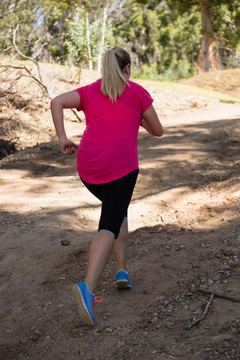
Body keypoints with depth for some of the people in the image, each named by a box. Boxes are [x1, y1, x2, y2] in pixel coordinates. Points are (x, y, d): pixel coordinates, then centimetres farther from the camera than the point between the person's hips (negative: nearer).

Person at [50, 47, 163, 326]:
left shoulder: (89, 92, 15)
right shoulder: (137, 92, 8)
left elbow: (56, 102, -1)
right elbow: (157, 130, 12)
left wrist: (62, 138, -1)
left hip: (87, 168, 4)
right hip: (121, 166, -4)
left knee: (117, 209, 28)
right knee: (109, 227, -9)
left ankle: (122, 269, 19)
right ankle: (88, 287, -31)